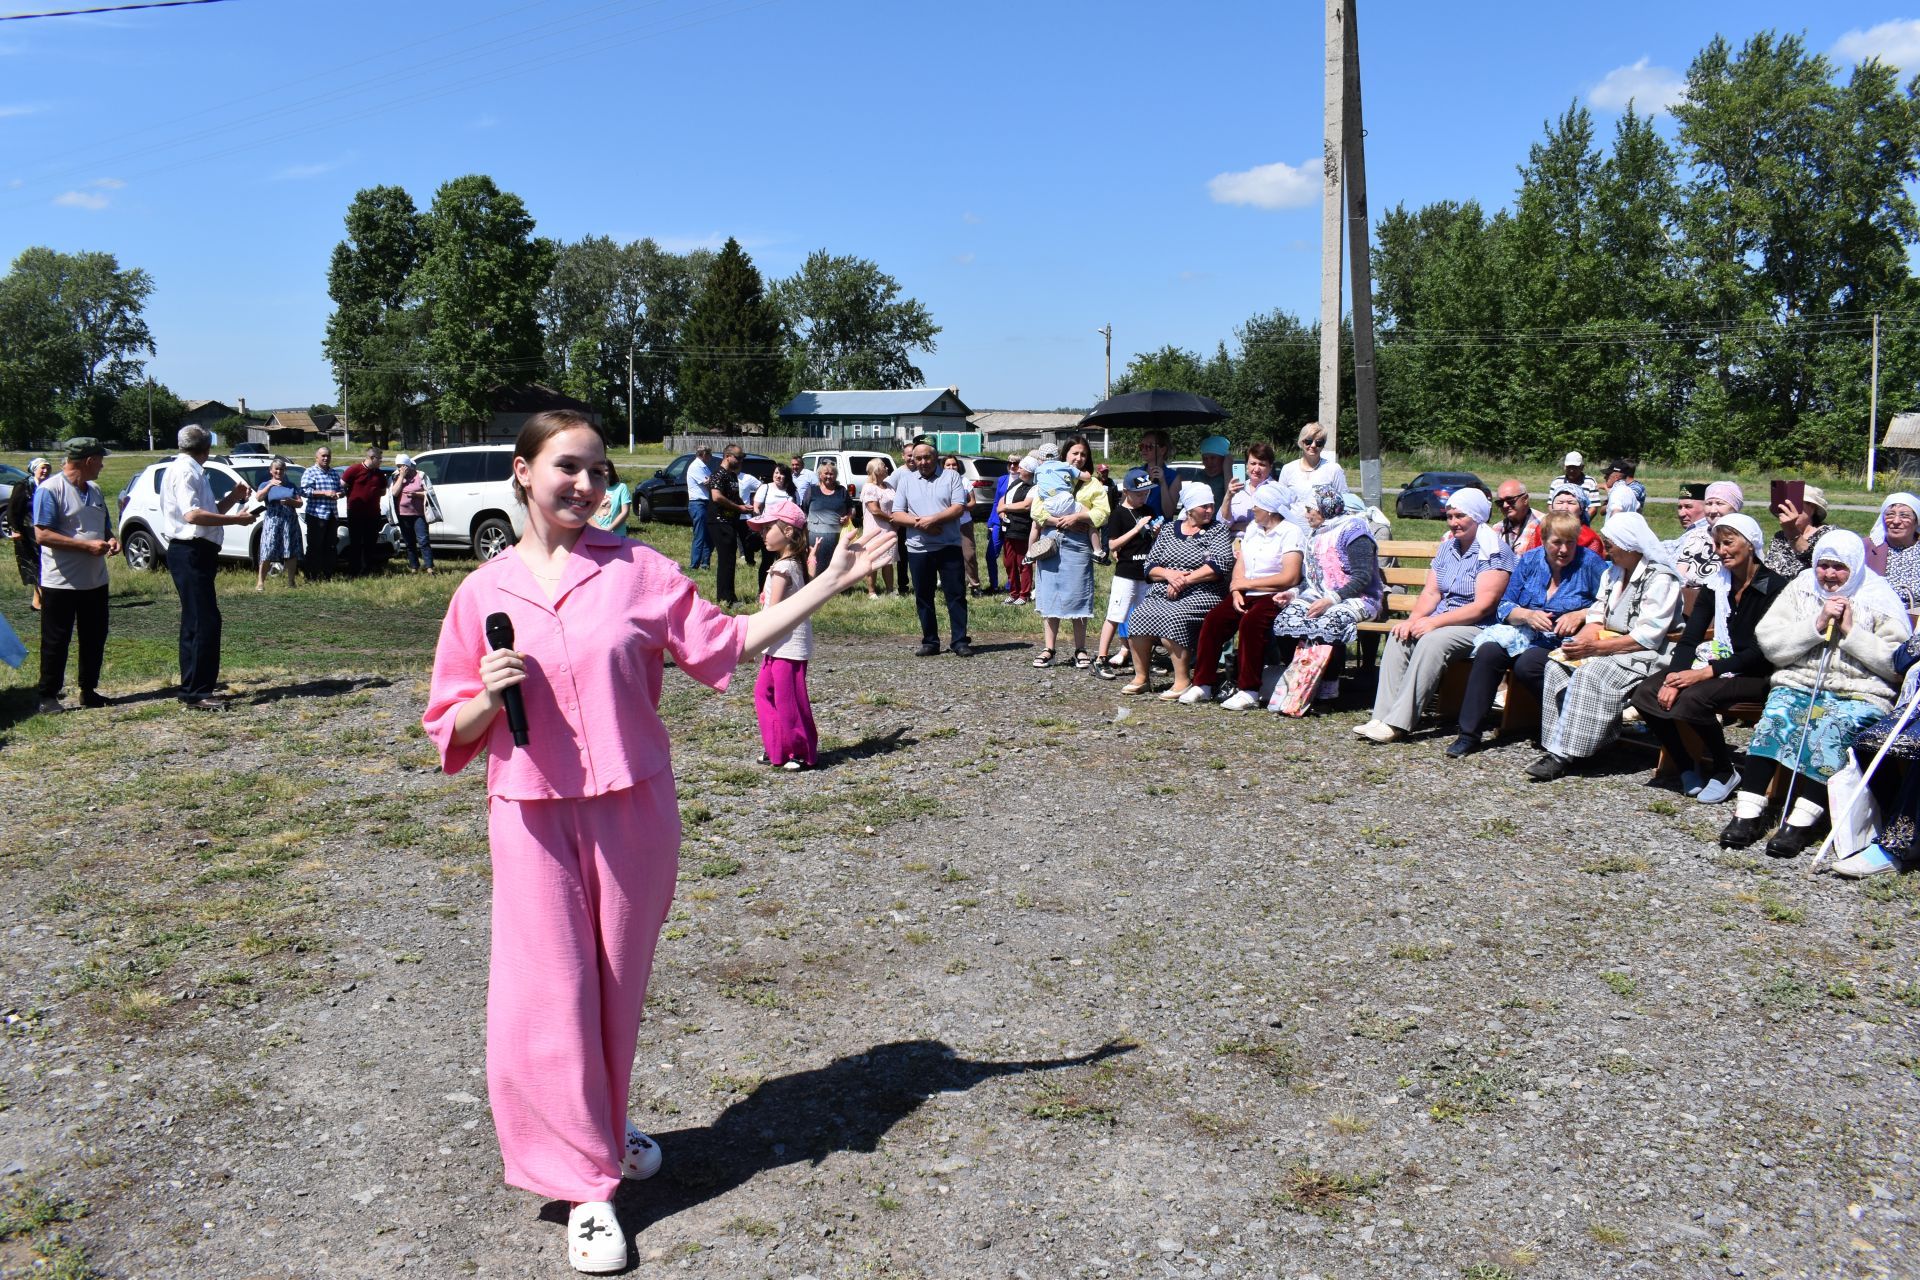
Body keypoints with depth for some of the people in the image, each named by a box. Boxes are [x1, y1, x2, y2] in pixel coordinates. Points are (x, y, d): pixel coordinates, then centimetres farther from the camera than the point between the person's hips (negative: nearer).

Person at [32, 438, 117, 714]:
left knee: (94, 639, 12)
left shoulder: (94, 491, 13)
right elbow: (42, 535, -18)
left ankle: (89, 690, 24)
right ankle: (48, 696, 10)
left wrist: (111, 539, 2)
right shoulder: (49, 489, -12)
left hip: (95, 581, 7)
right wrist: (87, 545, -22)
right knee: (56, 642, 1)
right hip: (61, 583, -7)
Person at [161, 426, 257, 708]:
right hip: (190, 553, -11)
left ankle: (196, 681, 31)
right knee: (205, 621, -12)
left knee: (196, 620, 19)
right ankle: (196, 693, -12)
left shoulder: (190, 470, 18)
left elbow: (206, 512, 21)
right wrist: (235, 519, -21)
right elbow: (192, 515, -25)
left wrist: (232, 497, 10)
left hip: (194, 552, 11)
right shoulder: (185, 471, -13)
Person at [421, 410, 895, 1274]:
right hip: (533, 820, 0)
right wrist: (490, 693, -17)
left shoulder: (637, 569, -2)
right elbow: (453, 732, 5)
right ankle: (586, 1183, 16)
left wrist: (831, 582, -3)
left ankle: (607, 1124, 40)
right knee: (549, 992, 0)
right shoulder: (484, 591, 1)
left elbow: (725, 644, 0)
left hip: (633, 809, 1)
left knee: (619, 982, 13)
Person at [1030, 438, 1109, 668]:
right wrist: (1058, 522, -13)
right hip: (1051, 543, 1)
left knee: (1078, 596, -1)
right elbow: (1037, 511, 2)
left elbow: (1102, 513, 0)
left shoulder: (1093, 484, 12)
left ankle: (1080, 650, 7)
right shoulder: (1049, 478, 13)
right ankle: (1048, 649, 5)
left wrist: (1077, 517, -13)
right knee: (1049, 595, 0)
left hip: (1078, 544, -1)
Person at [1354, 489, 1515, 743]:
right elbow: (1431, 592, 10)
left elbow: (1483, 606, -17)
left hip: (1477, 627, -7)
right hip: (1440, 622, 7)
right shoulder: (1447, 547, 16)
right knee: (1399, 635, -19)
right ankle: (1382, 717, -25)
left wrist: (1434, 622, -22)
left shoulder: (1495, 551, -8)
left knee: (1432, 640, -33)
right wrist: (1413, 619, -11)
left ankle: (1399, 723, -34)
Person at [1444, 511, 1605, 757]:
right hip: (1526, 635, 4)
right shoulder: (1529, 561, 10)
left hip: (1566, 642, -4)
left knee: (1527, 665, -33)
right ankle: (1469, 734, -22)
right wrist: (1527, 615, -13)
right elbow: (1504, 607, 7)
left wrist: (1580, 615, -19)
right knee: (1488, 652, -25)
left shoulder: (1590, 563, -1)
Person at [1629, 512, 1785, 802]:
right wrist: (1673, 678, -16)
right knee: (1646, 693, -16)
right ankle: (1687, 767, 0)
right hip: (1721, 664, 6)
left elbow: (1761, 653, -18)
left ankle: (1724, 772, -10)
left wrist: (1705, 673, -26)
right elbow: (1689, 639, 2)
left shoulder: (1773, 587, -11)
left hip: (1757, 675, -6)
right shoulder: (1716, 583, 7)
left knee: (1693, 698, -33)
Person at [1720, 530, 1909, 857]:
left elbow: (1898, 661, -4)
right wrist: (1817, 624, -11)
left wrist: (1850, 630, -10)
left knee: (1830, 729, -32)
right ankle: (1749, 812, -28)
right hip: (1797, 684, 2)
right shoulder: (1800, 590, 11)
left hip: (1859, 694, -2)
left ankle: (1802, 820, -33)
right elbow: (1770, 644, 0)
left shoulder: (1880, 600, 5)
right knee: (1774, 717, -28)